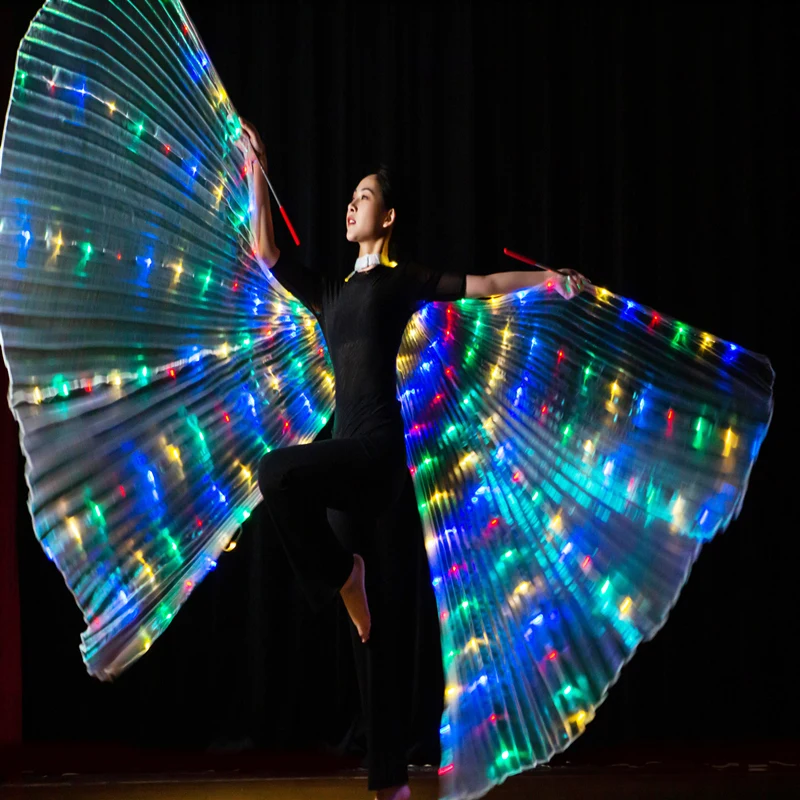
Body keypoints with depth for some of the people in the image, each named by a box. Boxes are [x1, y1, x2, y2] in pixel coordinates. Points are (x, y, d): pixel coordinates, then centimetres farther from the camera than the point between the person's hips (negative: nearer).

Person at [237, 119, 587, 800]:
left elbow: (480, 285, 1)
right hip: (352, 465, 5)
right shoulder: (328, 295, 22)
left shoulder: (404, 280, 7)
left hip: (380, 451, -5)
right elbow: (265, 252, 23)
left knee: (278, 472, -31)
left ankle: (342, 575, -9)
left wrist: (547, 279, -9)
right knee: (381, 629, 4)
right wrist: (257, 174, 22)